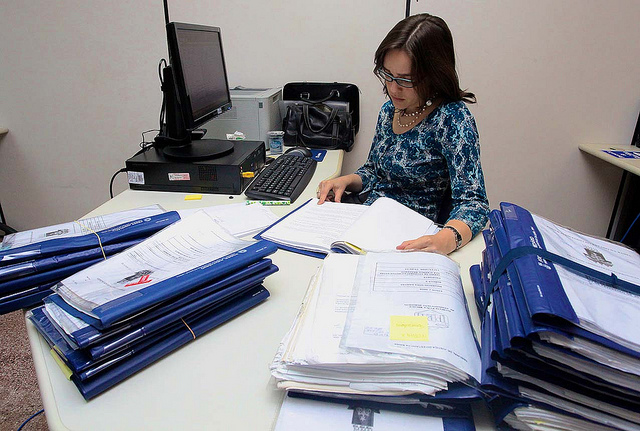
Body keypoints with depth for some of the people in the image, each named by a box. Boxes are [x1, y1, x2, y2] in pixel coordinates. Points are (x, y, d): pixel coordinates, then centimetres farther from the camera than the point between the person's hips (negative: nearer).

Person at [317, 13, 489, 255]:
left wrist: (446, 239, -40)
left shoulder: (452, 118, -15)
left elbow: (473, 202, -20)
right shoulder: (389, 110, 8)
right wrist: (346, 181, -3)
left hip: (411, 239, -6)